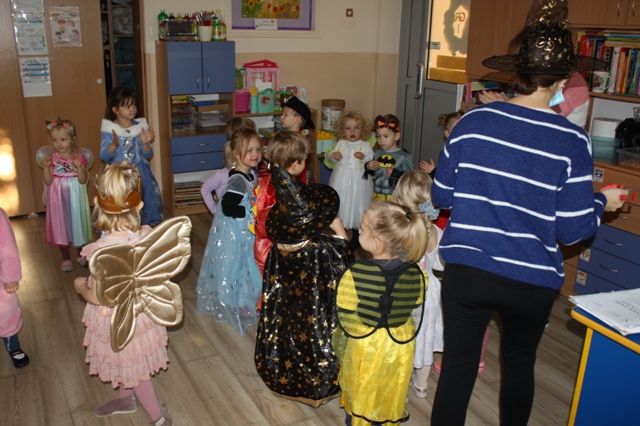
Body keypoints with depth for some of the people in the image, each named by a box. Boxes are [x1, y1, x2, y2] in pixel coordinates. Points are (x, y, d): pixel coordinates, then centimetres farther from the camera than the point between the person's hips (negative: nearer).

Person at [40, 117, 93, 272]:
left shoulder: (79, 157, -6)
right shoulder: (52, 158, -5)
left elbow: (83, 180, -11)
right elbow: (48, 181, -10)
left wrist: (78, 166, -26)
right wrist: (46, 167, -24)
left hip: (76, 197, 0)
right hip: (59, 198, 0)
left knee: (78, 223, 11)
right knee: (61, 226, 8)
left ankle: (81, 255, 29)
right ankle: (66, 259, 22)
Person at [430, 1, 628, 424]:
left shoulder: (473, 121, -6)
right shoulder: (572, 140, -11)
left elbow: (441, 195, 2)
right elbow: (572, 229, -9)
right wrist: (603, 202, 11)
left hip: (467, 270, 0)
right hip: (532, 282, 0)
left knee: (458, 368, 11)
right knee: (519, 363, 25)